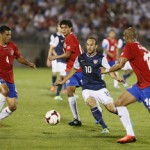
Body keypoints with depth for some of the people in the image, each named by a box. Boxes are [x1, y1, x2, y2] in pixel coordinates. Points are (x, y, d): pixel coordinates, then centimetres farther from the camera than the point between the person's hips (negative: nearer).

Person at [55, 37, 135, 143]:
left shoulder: (101, 58, -5)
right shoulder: (80, 58, 4)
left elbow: (110, 70, -13)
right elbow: (74, 69, 18)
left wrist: (116, 77, -33)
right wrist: (63, 81, 18)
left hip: (100, 87, -1)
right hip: (87, 89, 2)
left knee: (111, 108, -12)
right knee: (91, 103, -30)